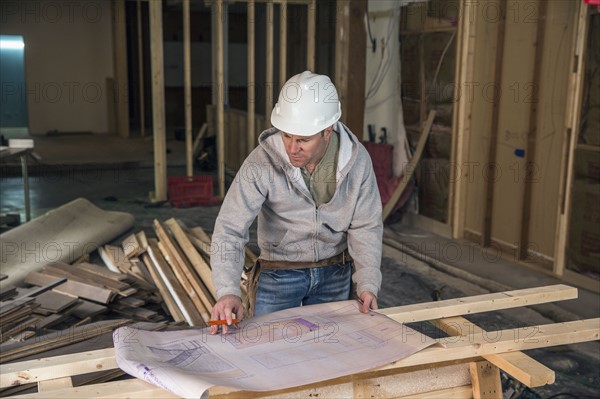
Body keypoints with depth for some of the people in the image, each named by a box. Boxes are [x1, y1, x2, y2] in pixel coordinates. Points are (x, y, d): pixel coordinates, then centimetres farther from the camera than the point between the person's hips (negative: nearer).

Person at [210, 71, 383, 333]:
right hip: (278, 273, -2)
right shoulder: (261, 162, -24)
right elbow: (230, 229, -26)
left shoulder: (356, 159, -16)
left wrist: (368, 283, -17)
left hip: (335, 273, 2)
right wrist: (228, 290, -39)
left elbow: (365, 227, -7)